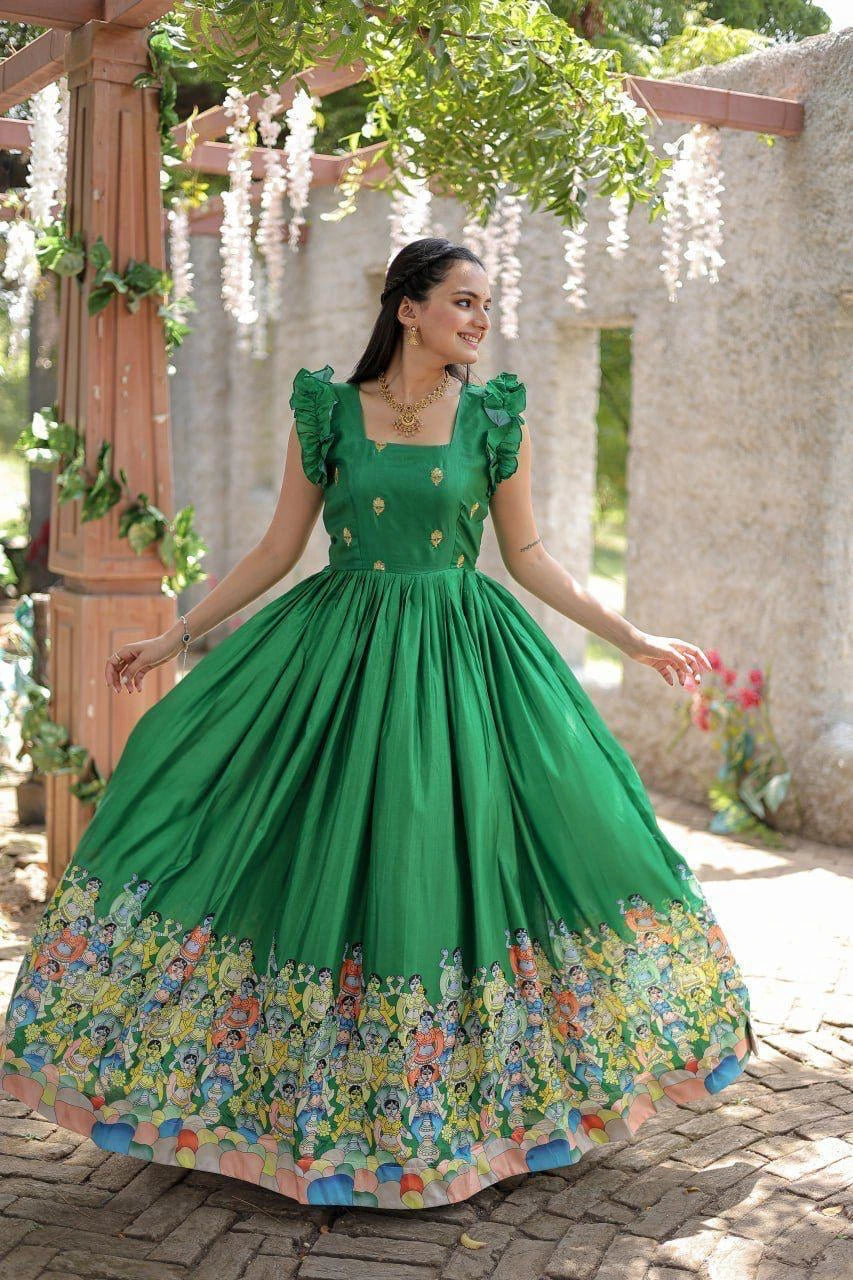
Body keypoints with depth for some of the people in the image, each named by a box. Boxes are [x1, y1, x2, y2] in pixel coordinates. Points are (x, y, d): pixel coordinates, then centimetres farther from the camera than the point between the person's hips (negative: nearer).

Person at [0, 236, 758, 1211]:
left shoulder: (496, 416, 3)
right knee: (327, 851, 0)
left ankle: (473, 1091, 20)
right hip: (339, 652, 0)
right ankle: (320, 1103, 20)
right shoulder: (328, 411, 2)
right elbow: (278, 549, 6)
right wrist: (175, 638, 5)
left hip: (465, 656, 0)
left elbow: (527, 554, 8)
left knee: (447, 854, -1)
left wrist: (631, 637, 5)